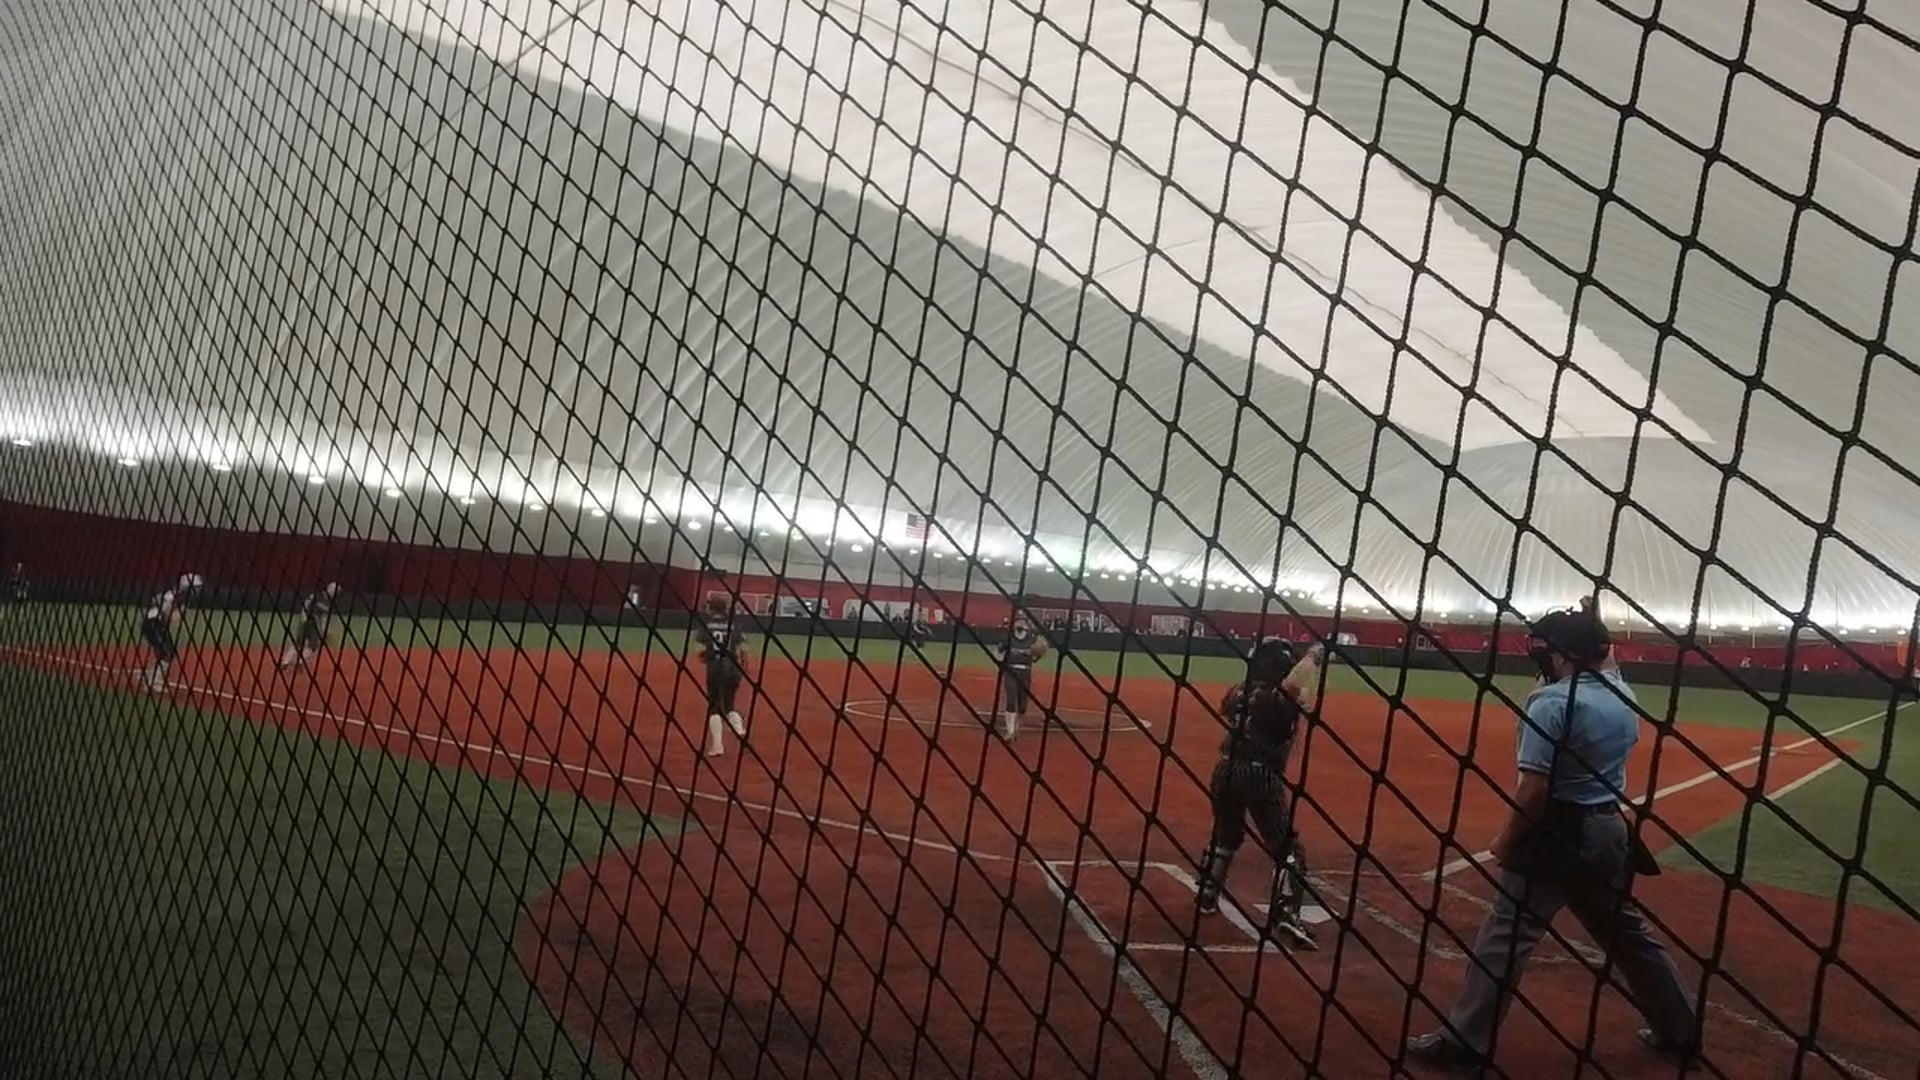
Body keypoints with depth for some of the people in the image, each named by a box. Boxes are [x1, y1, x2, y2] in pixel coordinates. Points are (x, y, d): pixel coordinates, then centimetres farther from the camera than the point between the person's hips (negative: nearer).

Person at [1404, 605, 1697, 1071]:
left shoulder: (1552, 701, -18)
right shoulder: (1624, 697, 3)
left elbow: (1535, 789, -20)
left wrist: (1508, 839, -10)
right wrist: (1590, 628, 23)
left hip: (1558, 834, -8)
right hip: (1609, 829, 8)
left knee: (1506, 935, -5)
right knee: (1628, 933, 22)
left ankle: (1465, 1041, -3)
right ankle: (1678, 1031, 35)